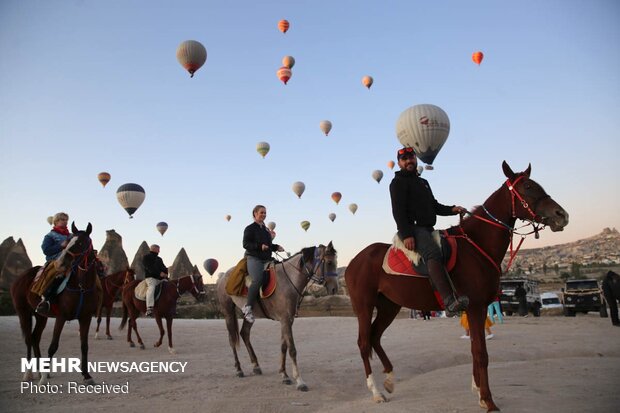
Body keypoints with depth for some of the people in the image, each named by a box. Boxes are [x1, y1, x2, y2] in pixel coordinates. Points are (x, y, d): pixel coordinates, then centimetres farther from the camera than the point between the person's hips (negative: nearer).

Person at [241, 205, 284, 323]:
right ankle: (248, 307, -23)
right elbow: (245, 244, -10)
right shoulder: (250, 228, 0)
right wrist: (259, 246, -22)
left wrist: (276, 247, 10)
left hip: (267, 259, 8)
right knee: (258, 279, -30)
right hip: (254, 258, -8)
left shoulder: (267, 229, 23)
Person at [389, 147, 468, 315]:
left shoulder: (423, 182, 28)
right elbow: (398, 211, -10)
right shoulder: (398, 182, 1)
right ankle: (449, 301, -46)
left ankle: (459, 293, -8)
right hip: (412, 228, -10)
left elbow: (434, 206, 29)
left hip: (427, 229, 10)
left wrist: (452, 210, 8)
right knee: (433, 253, -33)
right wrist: (406, 235, -22)